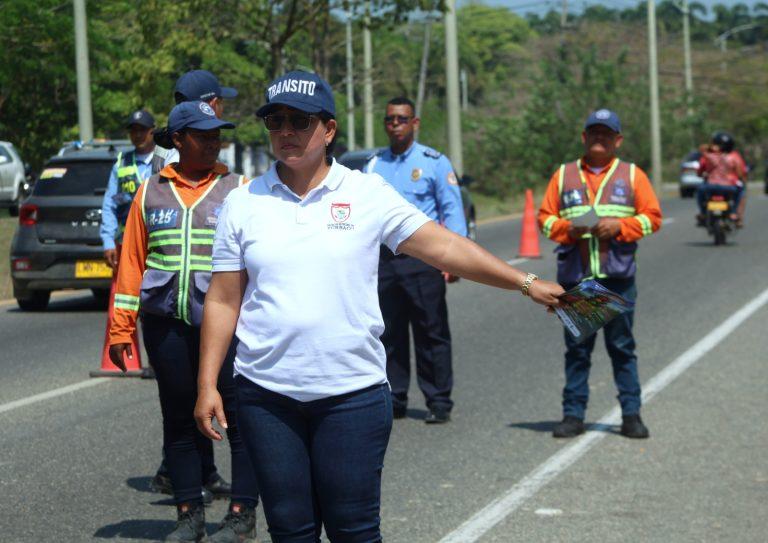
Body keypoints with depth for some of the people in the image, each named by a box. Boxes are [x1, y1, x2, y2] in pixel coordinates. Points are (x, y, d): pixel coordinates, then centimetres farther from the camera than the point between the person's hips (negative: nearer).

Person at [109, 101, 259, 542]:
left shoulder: (240, 190, 4)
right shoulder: (151, 193, 10)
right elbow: (133, 261, 12)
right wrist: (122, 327, 9)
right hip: (166, 324, 3)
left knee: (239, 418, -1)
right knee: (179, 419, 8)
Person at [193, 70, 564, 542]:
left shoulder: (368, 194, 1)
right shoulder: (243, 203, 6)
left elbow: (443, 247, 0)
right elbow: (223, 300, 7)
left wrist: (526, 283, -4)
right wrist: (207, 385, 3)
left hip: (353, 391, -1)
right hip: (266, 393, 2)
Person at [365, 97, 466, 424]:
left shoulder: (434, 162, 3)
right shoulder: (374, 165, 15)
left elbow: (453, 210, 0)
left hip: (422, 260, -4)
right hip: (383, 260, 4)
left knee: (431, 335, -2)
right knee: (389, 335, 6)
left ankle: (438, 402, 3)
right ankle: (394, 400, 13)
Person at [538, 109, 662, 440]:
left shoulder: (632, 175, 10)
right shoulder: (564, 175, 13)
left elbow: (652, 216, 5)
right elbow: (545, 217, 10)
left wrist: (620, 226, -11)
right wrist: (567, 229, -9)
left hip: (617, 276, -1)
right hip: (574, 276, 1)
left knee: (622, 347, 1)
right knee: (576, 348, 4)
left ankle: (631, 415, 7)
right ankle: (573, 415, 9)